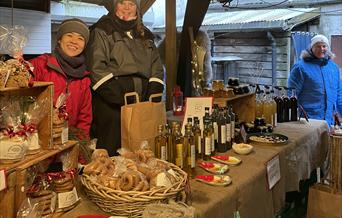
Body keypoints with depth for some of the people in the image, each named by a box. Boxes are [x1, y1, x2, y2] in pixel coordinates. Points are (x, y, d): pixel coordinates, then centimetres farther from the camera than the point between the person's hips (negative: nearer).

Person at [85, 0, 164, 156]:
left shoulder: (145, 35, 21)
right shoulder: (102, 31, 3)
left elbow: (157, 67, 18)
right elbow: (96, 68, -9)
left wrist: (154, 95, 1)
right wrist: (121, 99, -18)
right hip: (111, 105, -5)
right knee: (110, 154, -5)